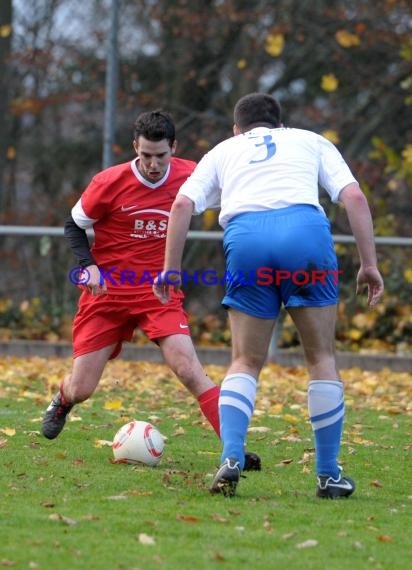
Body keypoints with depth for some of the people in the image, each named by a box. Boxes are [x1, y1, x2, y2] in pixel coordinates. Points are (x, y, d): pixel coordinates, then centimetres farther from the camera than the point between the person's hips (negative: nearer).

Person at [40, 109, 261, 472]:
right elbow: (74, 226, 1)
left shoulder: (189, 176, -6)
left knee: (188, 368, -21)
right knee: (81, 391, 3)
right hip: (108, 290, -1)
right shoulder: (110, 183, -12)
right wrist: (88, 266, -15)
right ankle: (62, 402, 41)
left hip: (159, 291, 1)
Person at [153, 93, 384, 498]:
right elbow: (354, 197, 14)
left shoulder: (223, 151, 31)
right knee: (322, 356, 13)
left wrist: (170, 269, 16)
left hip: (245, 239, 1)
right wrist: (369, 263, 12)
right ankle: (329, 475, 13)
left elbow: (182, 205, 14)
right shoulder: (310, 141, 30)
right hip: (305, 229, -1)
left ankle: (231, 458, -8)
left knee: (246, 362, 12)